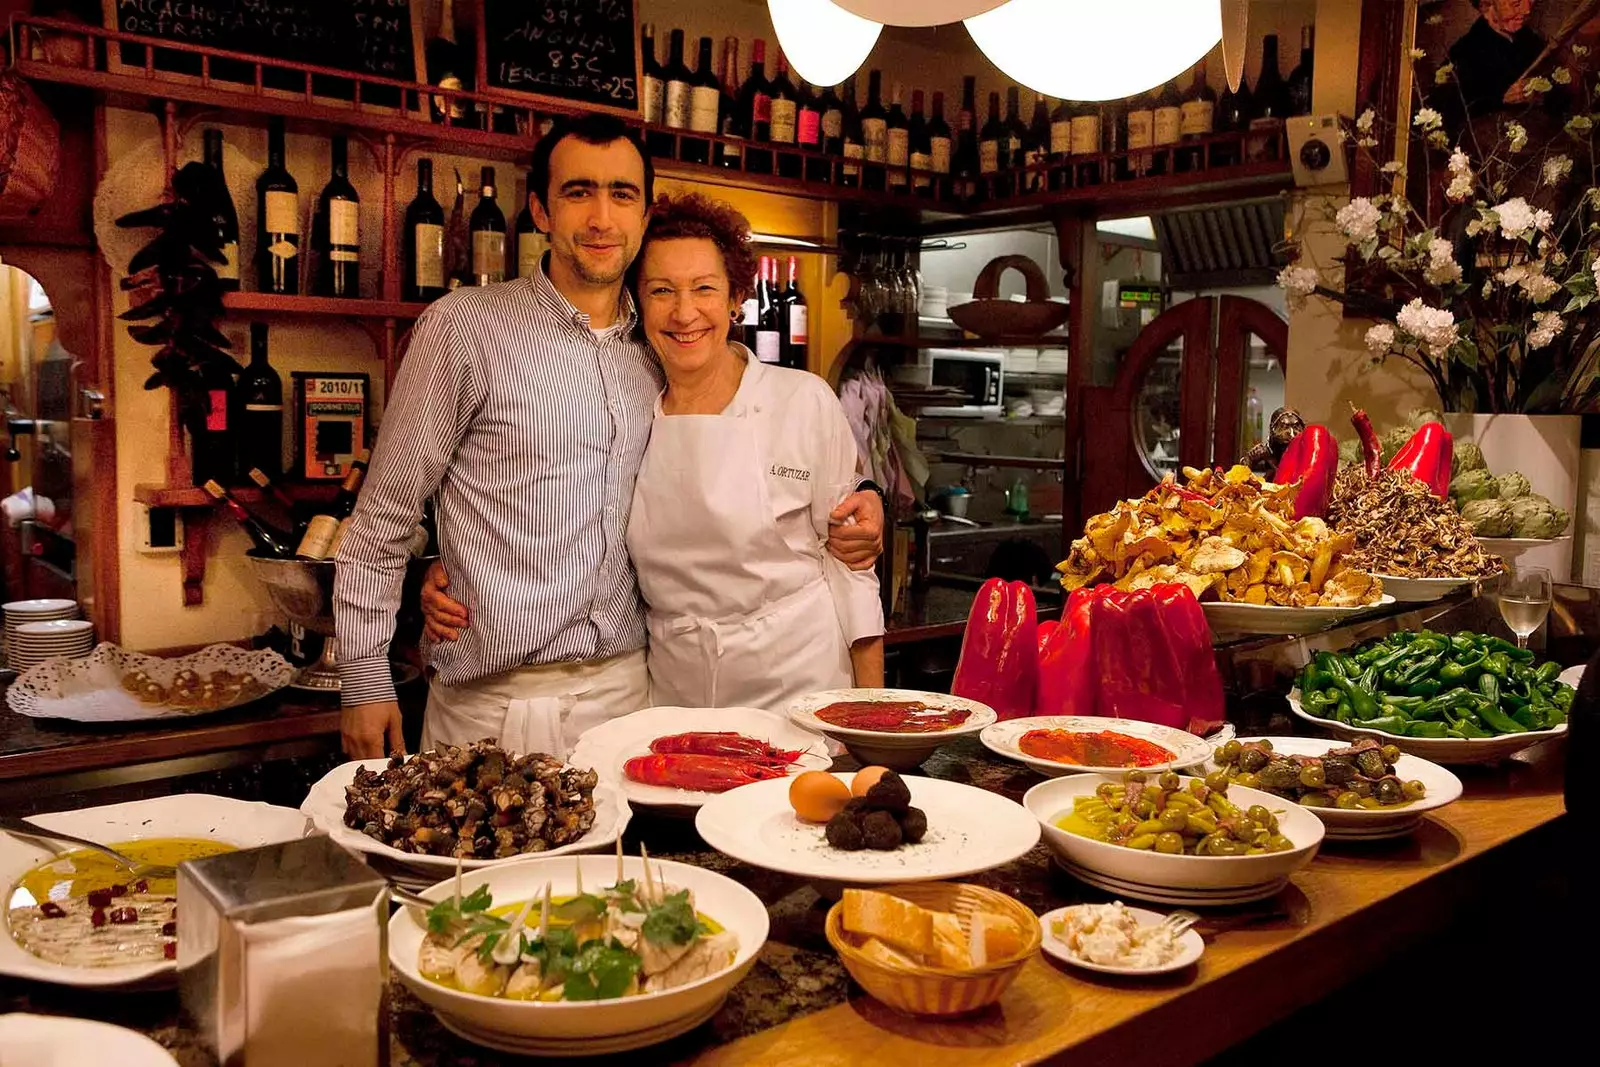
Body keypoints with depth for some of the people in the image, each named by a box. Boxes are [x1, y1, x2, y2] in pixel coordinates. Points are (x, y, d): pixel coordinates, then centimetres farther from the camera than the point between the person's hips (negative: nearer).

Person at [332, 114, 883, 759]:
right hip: (495, 700, -4)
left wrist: (834, 526, 3)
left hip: (626, 687, 4)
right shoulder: (466, 325, -5)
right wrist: (364, 678, -4)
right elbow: (384, 516, -2)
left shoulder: (660, 354, 8)